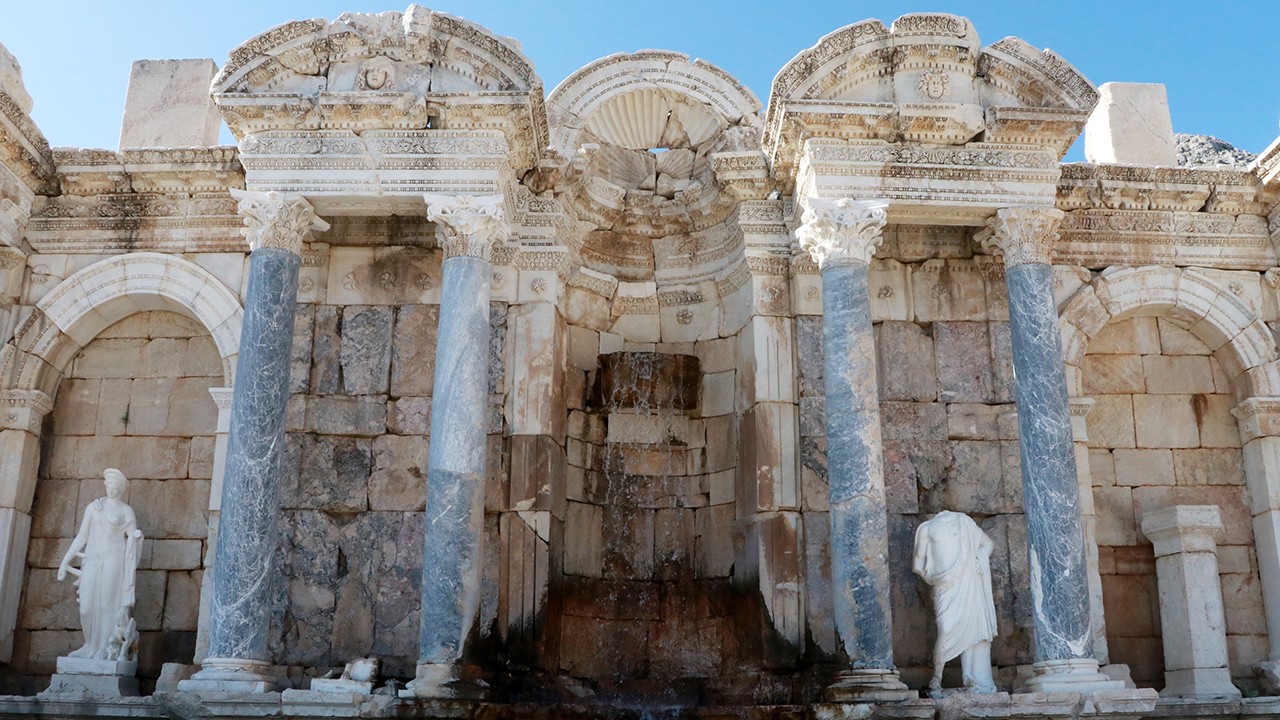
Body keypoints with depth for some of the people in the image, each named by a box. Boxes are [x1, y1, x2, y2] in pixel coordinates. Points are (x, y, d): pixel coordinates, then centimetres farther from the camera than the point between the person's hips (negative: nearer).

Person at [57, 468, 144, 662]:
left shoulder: (126, 511, 8)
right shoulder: (93, 507, 16)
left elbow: (133, 539, 5)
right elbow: (81, 537, 17)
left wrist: (135, 536, -17)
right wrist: (65, 561, 13)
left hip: (113, 560, -3)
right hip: (92, 560, 3)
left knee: (108, 604, -6)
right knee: (87, 606, -2)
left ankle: (105, 649, -2)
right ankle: (91, 646, 12)